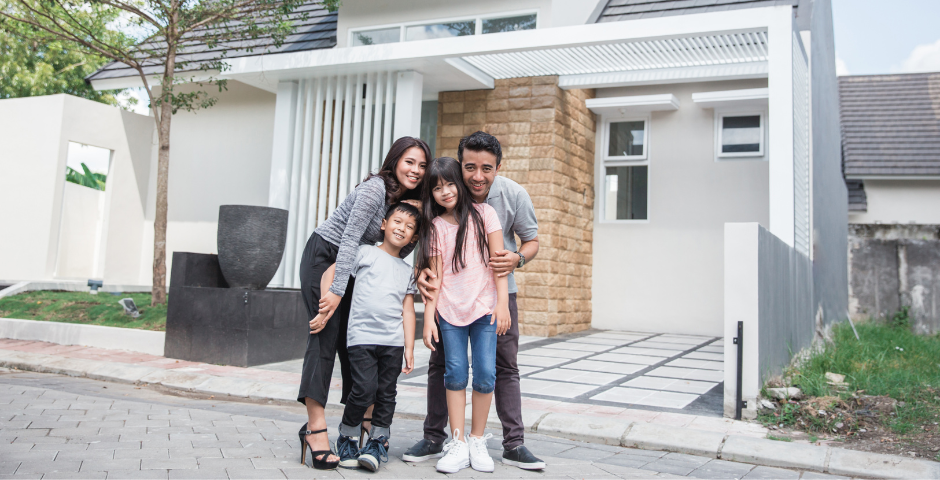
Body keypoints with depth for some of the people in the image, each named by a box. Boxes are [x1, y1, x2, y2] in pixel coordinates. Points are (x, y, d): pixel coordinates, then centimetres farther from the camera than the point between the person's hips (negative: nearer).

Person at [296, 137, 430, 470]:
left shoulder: (406, 199, 2)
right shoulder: (374, 189, -22)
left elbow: (401, 251, 4)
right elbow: (350, 239, -27)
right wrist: (337, 290, -30)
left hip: (352, 264, 7)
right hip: (323, 257, -7)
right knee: (325, 335, -14)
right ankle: (316, 427, -16)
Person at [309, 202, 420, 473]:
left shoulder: (407, 271, 17)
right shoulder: (365, 253, 4)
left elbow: (408, 311, 14)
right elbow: (331, 273, 0)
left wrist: (409, 348, 7)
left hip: (393, 341, 4)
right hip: (361, 336, -4)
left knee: (387, 393, 5)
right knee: (364, 389, -12)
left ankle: (378, 443, 18)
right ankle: (347, 438, 9)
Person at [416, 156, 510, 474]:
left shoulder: (483, 213, 2)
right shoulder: (435, 227, 6)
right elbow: (434, 276, 4)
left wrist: (502, 304, -7)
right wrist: (429, 316, -2)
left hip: (484, 306, -1)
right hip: (450, 310, 1)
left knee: (485, 373, -5)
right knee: (455, 373, -3)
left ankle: (477, 441, 12)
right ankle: (459, 445, 6)